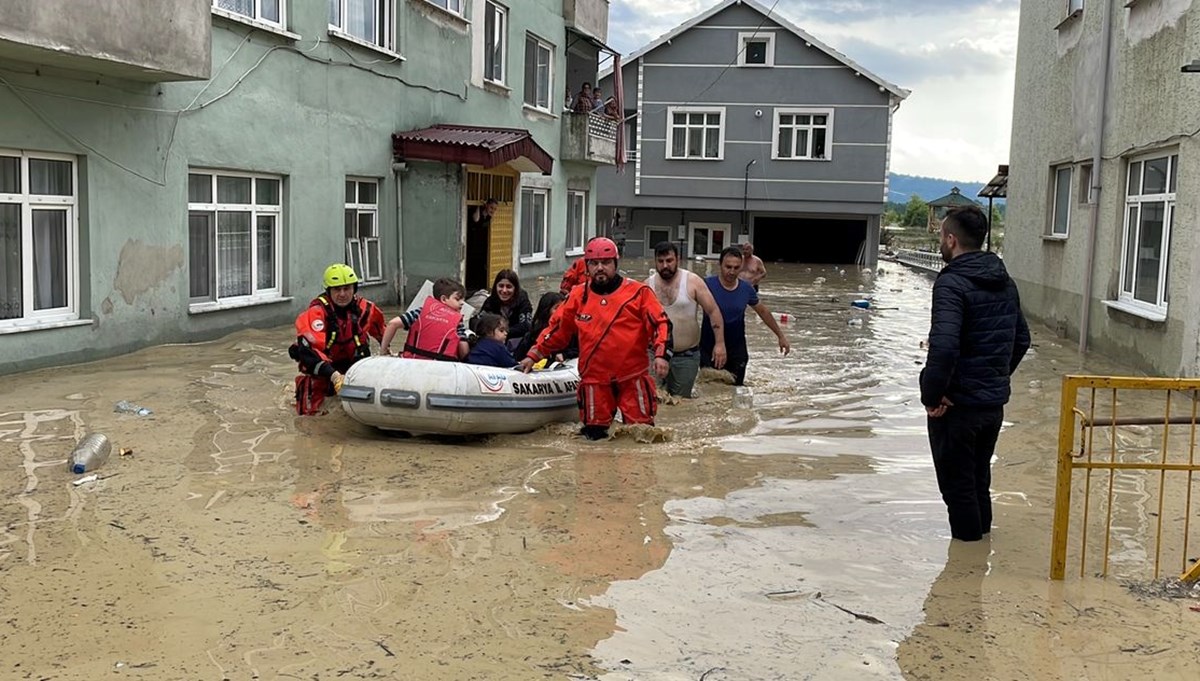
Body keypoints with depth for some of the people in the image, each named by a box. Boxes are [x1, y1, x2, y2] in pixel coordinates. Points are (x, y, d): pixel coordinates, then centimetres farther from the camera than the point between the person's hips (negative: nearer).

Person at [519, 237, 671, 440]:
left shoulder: (638, 292, 1)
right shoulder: (578, 296, 9)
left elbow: (660, 324, -1)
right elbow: (556, 329, 16)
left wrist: (662, 354, -15)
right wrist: (534, 355, 13)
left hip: (632, 378, -1)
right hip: (594, 380, 2)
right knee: (594, 433, 3)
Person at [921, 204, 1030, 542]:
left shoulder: (951, 283, -18)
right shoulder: (1005, 282, 8)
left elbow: (944, 346, -30)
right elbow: (1021, 339, 17)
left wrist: (932, 394, -20)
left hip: (958, 404, -8)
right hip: (995, 401, 8)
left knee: (957, 485, 5)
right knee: (980, 479, 23)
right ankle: (981, 534, 34)